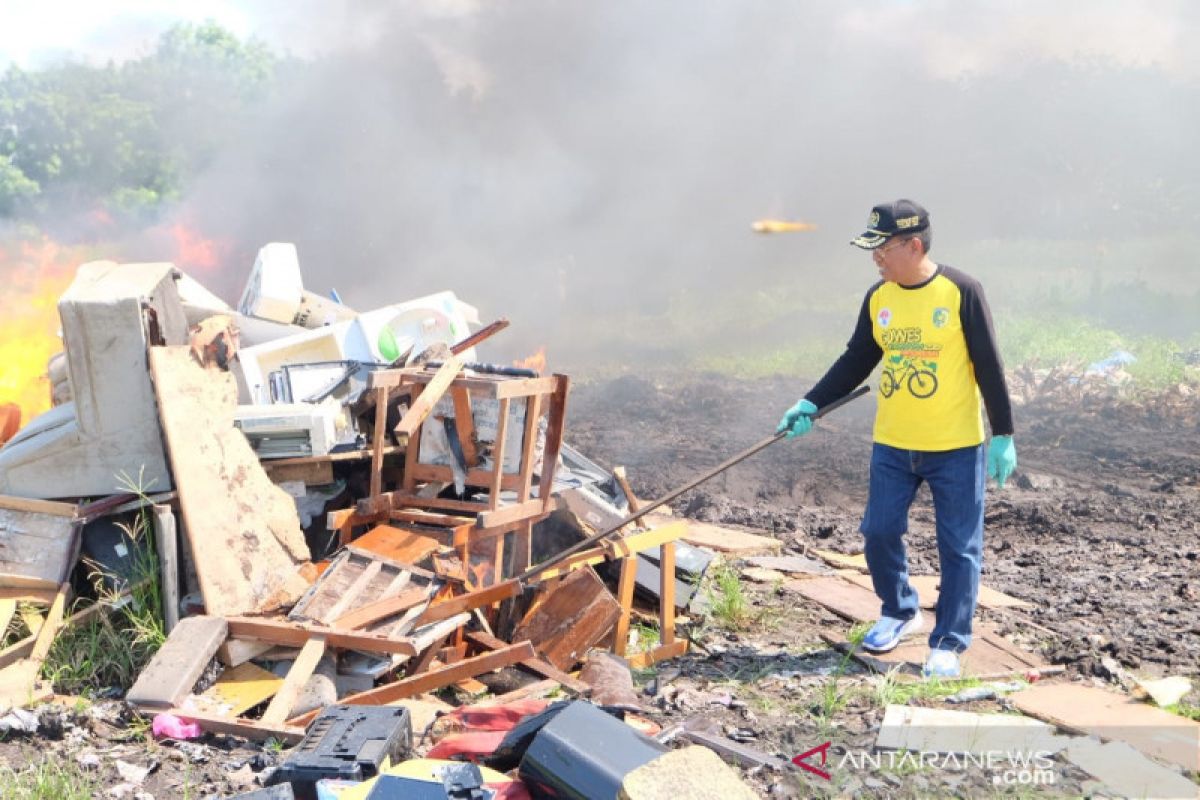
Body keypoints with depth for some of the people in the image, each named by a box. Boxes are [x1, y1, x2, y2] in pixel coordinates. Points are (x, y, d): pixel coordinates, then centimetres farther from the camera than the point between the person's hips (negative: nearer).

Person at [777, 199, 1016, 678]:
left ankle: (948, 643, 14)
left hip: (956, 447, -4)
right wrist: (812, 405, 0)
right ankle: (900, 612, 32)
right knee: (878, 533, 8)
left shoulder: (961, 291, -11)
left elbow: (989, 367, -8)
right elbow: (854, 363, 10)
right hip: (892, 446, 5)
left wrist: (1003, 435, -8)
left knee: (958, 547, 3)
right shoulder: (877, 298, 2)